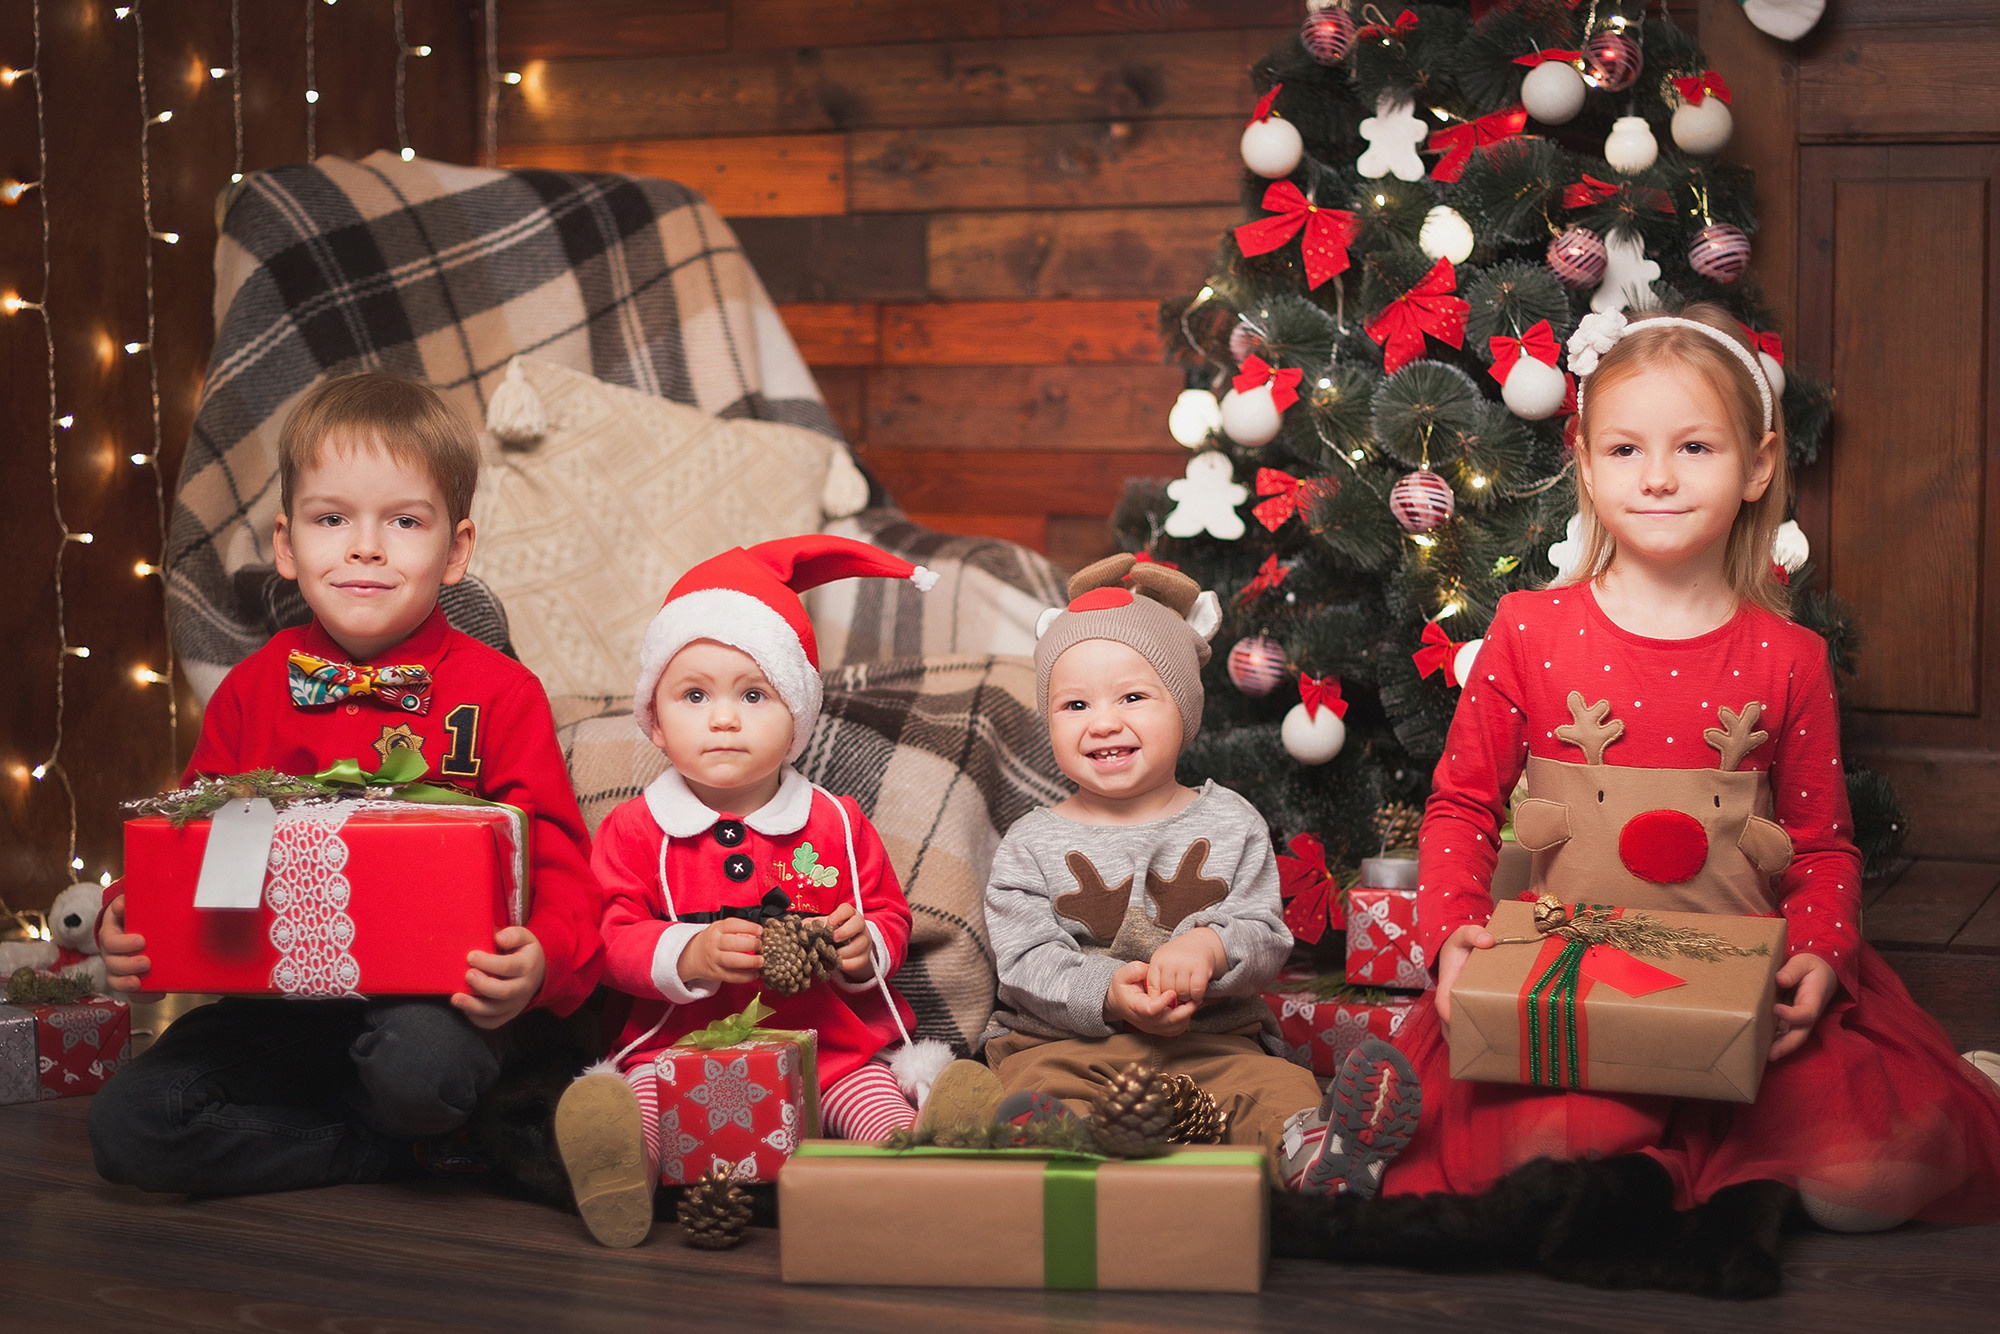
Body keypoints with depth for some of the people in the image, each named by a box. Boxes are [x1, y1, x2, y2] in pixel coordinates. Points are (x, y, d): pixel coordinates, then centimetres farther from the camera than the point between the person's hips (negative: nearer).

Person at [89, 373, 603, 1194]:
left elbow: (558, 865, -6)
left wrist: (543, 960, -28)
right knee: (127, 1128, -16)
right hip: (279, 998, 4)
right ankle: (403, 1151, -6)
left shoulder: (500, 693, -3)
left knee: (418, 1069, -39)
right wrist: (128, 922, -7)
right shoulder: (250, 692, 8)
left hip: (439, 999, -4)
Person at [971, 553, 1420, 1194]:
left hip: (1209, 1040, 1)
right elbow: (1026, 961, -1)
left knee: (1271, 1086, -30)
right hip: (1065, 1040, 0)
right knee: (1039, 1091, -34)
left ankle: (1310, 1152, -59)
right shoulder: (1031, 846, 9)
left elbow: (1265, 936, 4)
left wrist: (1209, 948, -21)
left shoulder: (1230, 825, 12)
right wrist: (1108, 993, -21)